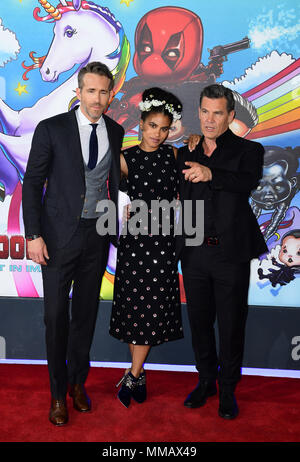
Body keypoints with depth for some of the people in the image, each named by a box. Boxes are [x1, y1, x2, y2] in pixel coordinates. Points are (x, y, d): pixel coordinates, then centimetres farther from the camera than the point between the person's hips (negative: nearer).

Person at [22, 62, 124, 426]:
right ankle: (58, 392, 22)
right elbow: (32, 184, -5)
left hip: (98, 233, 3)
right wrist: (34, 235, -11)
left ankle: (78, 381, 32)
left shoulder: (115, 132, 5)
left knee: (86, 311, 13)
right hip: (60, 234, -3)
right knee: (56, 314, 4)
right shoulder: (51, 129, -7)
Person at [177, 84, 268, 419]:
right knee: (199, 321, 14)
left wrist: (211, 174, -32)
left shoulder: (248, 150, 2)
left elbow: (249, 182, -19)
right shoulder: (185, 154, 13)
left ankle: (228, 389, 26)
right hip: (194, 253, 4)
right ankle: (206, 381, 34)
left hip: (232, 253, -3)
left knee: (231, 325, 6)